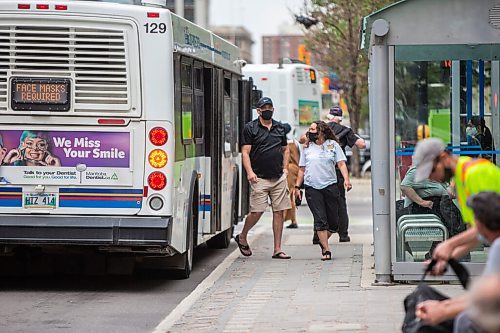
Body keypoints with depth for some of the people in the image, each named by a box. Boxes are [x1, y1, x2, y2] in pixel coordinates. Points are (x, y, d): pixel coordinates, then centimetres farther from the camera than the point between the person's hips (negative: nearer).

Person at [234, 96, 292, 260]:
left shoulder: (280, 127, 15)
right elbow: (245, 152, -4)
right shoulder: (250, 128, 0)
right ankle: (242, 237, 19)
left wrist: (285, 168, 12)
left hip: (279, 178, 5)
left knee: (279, 212, 2)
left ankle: (277, 249, 5)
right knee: (257, 212, -8)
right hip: (259, 178, -4)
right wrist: (249, 172, -15)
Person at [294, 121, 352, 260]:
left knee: (333, 221, 1)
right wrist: (297, 186, 10)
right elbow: (302, 169, 17)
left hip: (330, 186, 0)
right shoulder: (307, 148, 13)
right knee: (320, 220, -8)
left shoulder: (333, 145, 7)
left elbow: (341, 164, 1)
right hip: (312, 187, 1)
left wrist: (346, 179, -14)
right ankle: (326, 250, -6)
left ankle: (323, 241, 24)